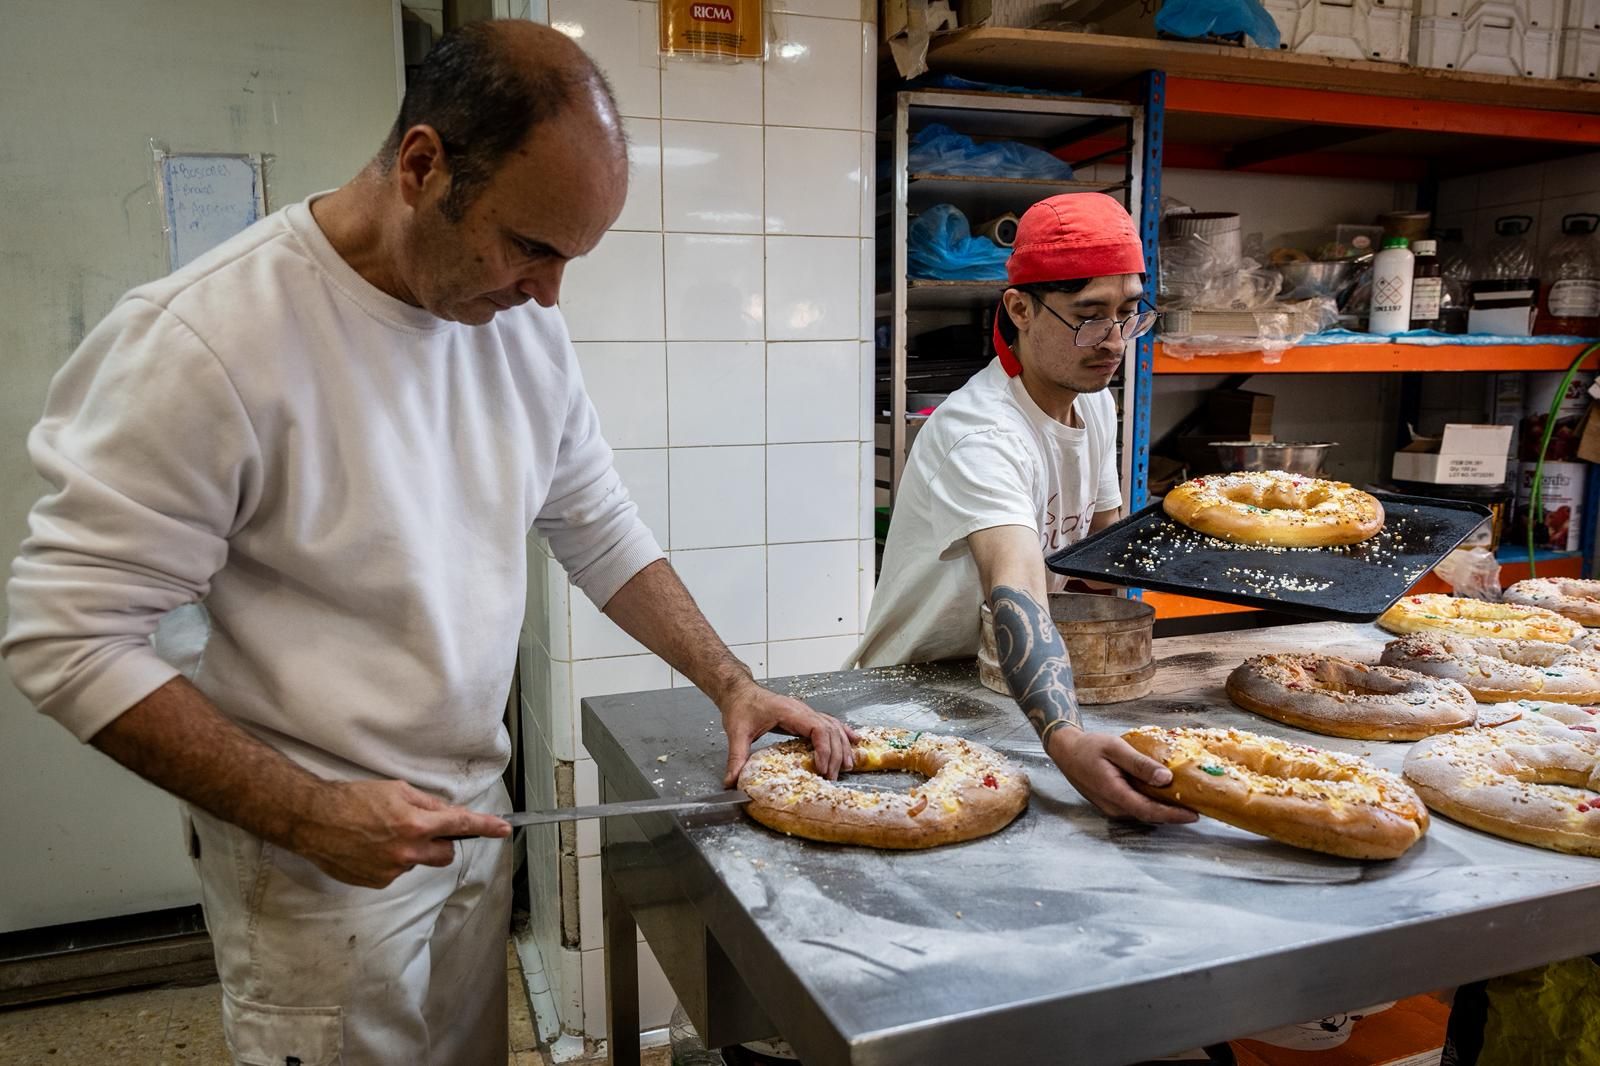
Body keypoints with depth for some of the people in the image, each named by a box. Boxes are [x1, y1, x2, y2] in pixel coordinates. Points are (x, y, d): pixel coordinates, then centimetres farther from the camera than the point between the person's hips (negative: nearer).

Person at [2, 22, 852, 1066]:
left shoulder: (523, 317, -3)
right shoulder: (212, 334, -23)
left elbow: (602, 532, 6)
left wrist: (732, 682, -1)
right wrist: (306, 812, -21)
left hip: (476, 810, 6)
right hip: (316, 849, -5)